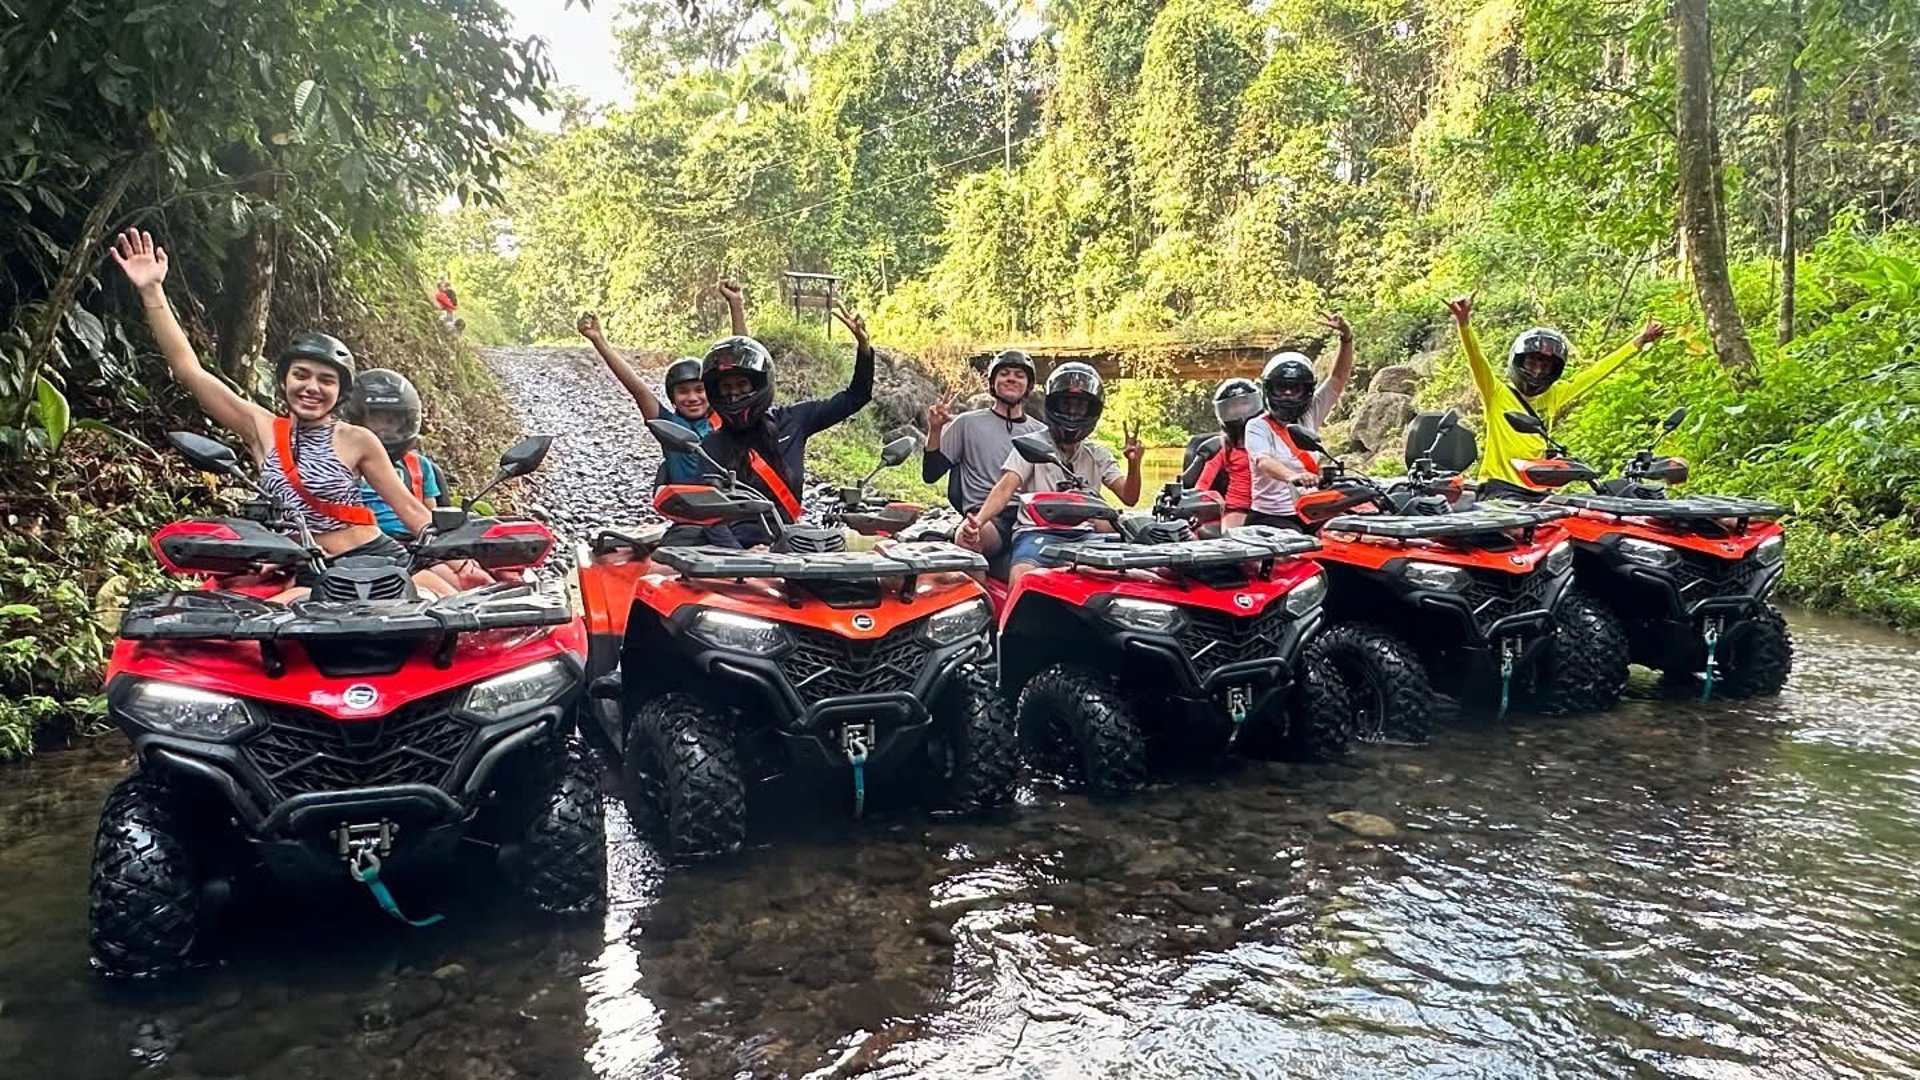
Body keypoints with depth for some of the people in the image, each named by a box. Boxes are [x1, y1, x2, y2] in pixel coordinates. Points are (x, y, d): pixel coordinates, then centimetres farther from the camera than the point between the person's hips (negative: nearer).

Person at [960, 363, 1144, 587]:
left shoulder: (1097, 455, 22)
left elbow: (1129, 497, 12)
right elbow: (1006, 488, -5)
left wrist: (1134, 465, -10)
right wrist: (979, 520, -25)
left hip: (1083, 534, 4)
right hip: (1037, 532, -4)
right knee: (1021, 582, -35)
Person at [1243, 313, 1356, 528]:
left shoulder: (1309, 417, 15)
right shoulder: (1258, 427, -1)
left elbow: (1339, 378, 14)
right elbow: (1264, 462, -21)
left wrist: (1347, 339, 0)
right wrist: (1293, 476, -41)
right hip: (1270, 517, -5)